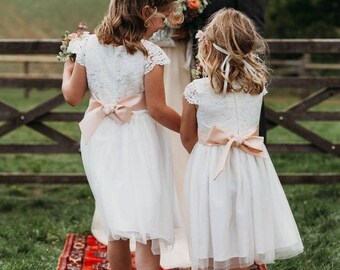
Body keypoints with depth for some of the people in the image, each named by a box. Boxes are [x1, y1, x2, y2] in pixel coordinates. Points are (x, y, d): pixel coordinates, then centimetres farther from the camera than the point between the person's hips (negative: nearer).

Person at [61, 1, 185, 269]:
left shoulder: (89, 45, -1)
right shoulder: (151, 54, -14)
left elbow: (73, 96, 5)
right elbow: (157, 108, -14)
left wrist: (68, 68, 24)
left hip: (101, 140, 5)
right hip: (139, 143, -5)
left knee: (116, 224, 17)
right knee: (147, 224, 2)